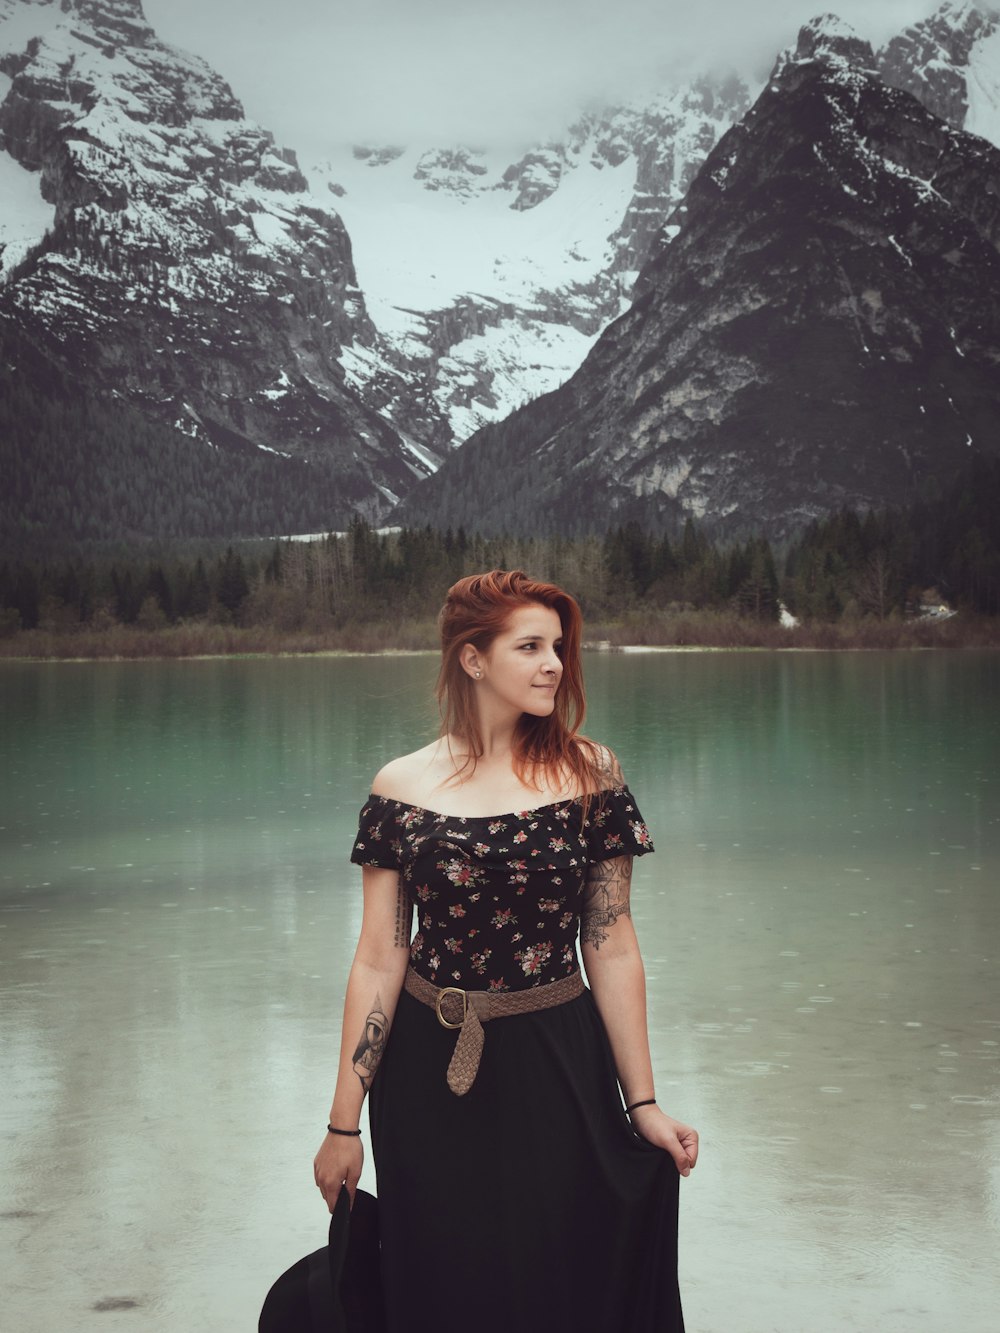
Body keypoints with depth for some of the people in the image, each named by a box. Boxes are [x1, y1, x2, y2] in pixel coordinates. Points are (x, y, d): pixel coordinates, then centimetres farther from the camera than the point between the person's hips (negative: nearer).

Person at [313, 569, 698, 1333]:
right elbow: (379, 961, -4)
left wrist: (644, 1102, -2)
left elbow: (611, 948, -2)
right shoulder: (403, 789, -5)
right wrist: (345, 1124, -4)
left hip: (557, 1070, 0)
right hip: (430, 1079, 0)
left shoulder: (589, 774, -3)